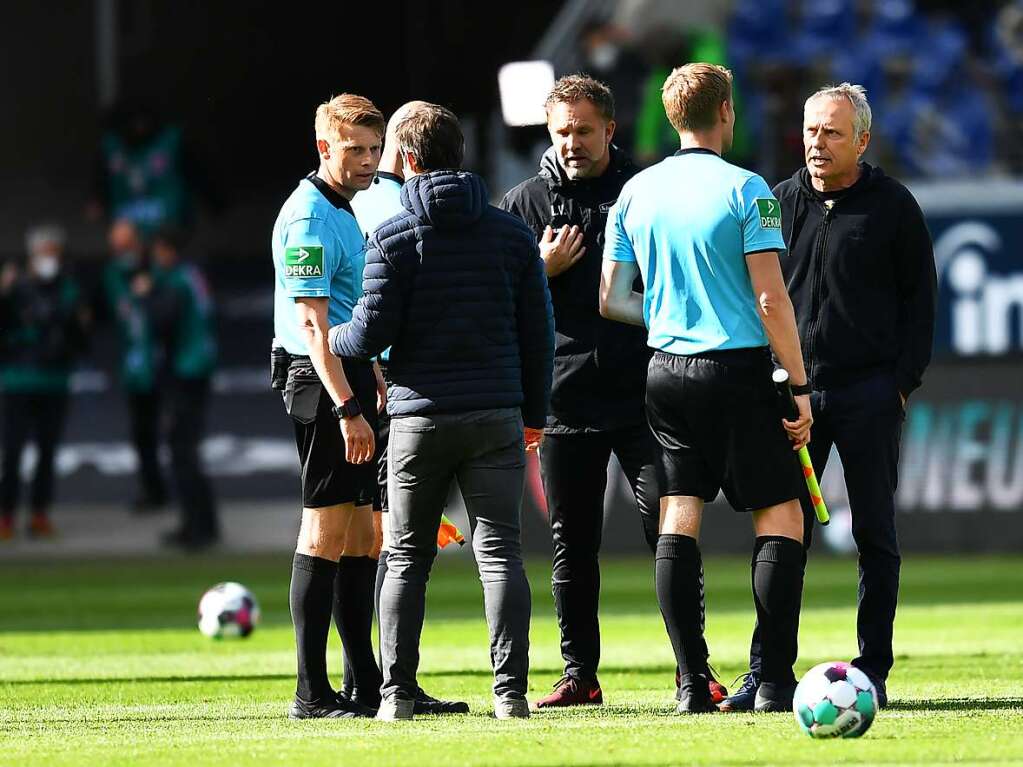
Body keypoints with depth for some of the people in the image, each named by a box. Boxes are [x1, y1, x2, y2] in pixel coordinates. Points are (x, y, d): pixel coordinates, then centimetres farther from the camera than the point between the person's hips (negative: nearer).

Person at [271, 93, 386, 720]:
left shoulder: (345, 212, 18)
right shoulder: (309, 217, -12)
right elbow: (312, 321, -19)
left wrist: (376, 390, 26)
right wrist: (348, 408, -24)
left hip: (351, 383, 10)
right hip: (324, 385, -10)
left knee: (360, 533, 11)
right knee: (327, 530, -9)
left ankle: (368, 684, 15)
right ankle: (312, 693, -8)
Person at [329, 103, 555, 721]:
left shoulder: (394, 238, -3)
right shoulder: (513, 234, 6)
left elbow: (374, 332, -7)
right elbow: (538, 330, 8)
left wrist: (334, 339, 16)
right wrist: (534, 413, 17)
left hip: (420, 416, -1)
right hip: (496, 416, 1)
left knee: (407, 558, 8)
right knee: (501, 553, 0)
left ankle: (397, 692, 4)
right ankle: (510, 692, -9)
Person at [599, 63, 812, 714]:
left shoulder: (635, 193, 7)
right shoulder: (745, 190, -8)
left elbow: (611, 300, 10)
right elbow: (771, 299, -12)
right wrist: (799, 386, -7)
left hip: (667, 369, 5)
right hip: (739, 368, -5)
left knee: (678, 521, 4)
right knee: (781, 519, 3)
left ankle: (692, 683, -1)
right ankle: (776, 681, -4)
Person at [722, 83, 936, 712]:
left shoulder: (892, 206, 0)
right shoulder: (781, 201, 7)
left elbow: (920, 296, 4)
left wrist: (903, 382, -4)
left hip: (870, 393, -2)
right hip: (794, 389, 2)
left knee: (875, 532, 3)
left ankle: (874, 670, 8)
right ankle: (766, 672, 0)